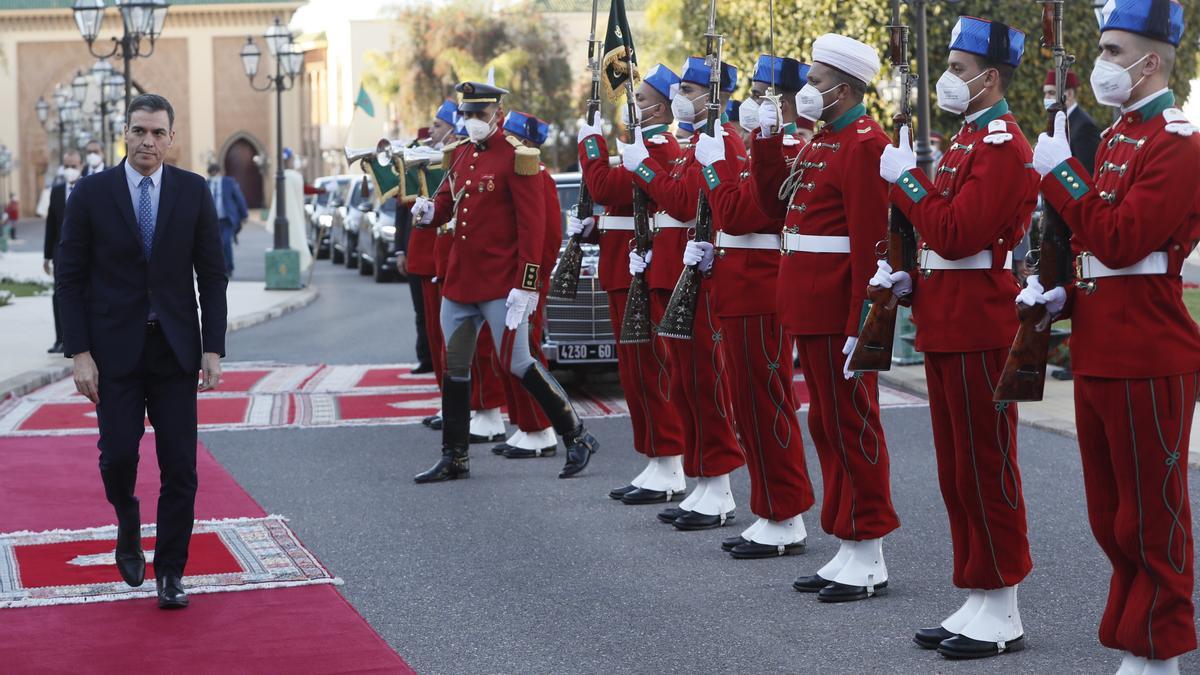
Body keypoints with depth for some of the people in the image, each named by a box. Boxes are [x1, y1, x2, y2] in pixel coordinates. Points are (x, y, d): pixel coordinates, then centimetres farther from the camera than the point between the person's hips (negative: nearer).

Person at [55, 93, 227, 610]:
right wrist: (79, 352, -8)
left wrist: (213, 348, -2)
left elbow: (211, 274, 4)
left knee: (180, 466, -1)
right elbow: (70, 279, -1)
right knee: (118, 455, -2)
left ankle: (170, 572, 10)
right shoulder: (91, 193, -2)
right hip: (115, 349, -1)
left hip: (175, 350, 1)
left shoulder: (193, 191, 2)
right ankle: (129, 528, 30)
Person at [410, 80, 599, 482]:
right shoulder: (461, 155, 11)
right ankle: (454, 459, 19)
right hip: (459, 280, 8)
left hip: (501, 284, -8)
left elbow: (533, 225, -14)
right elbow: (448, 201, 19)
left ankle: (577, 438, 6)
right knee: (455, 367, 10)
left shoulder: (516, 158, -11)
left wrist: (526, 285, -18)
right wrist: (429, 212, -6)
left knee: (518, 364, -8)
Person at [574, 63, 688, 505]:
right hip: (628, 274, 11)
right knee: (635, 370, 12)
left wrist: (592, 140, -10)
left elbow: (605, 189, -23)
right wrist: (591, 227, 7)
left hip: (645, 278, -11)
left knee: (649, 369, -7)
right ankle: (655, 467, 18)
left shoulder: (658, 149, -14)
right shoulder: (648, 146, 20)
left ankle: (669, 472, -2)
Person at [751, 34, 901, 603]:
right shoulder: (822, 142, 16)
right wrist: (766, 140, 10)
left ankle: (868, 560, 6)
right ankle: (848, 550, 21)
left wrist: (860, 324, -23)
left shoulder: (864, 145, -15)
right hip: (812, 309, 10)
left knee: (851, 426, -3)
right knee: (827, 424, 13)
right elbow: (775, 204, 19)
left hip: (840, 312, -10)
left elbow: (870, 242, -20)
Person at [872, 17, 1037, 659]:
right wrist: (910, 280, 6)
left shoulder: (1004, 146, -14)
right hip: (945, 327, 10)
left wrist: (906, 180, -14)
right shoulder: (965, 140, 17)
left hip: (979, 332, -10)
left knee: (985, 471, -3)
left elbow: (957, 235, -23)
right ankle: (976, 602, 20)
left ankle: (1001, 615, 6)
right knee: (957, 473, 13)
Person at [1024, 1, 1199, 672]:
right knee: (1111, 518, 14)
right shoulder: (1114, 137, 15)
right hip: (1097, 357, 9)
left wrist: (1060, 172, -16)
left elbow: (1122, 240, -22)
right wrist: (1062, 295, 4)